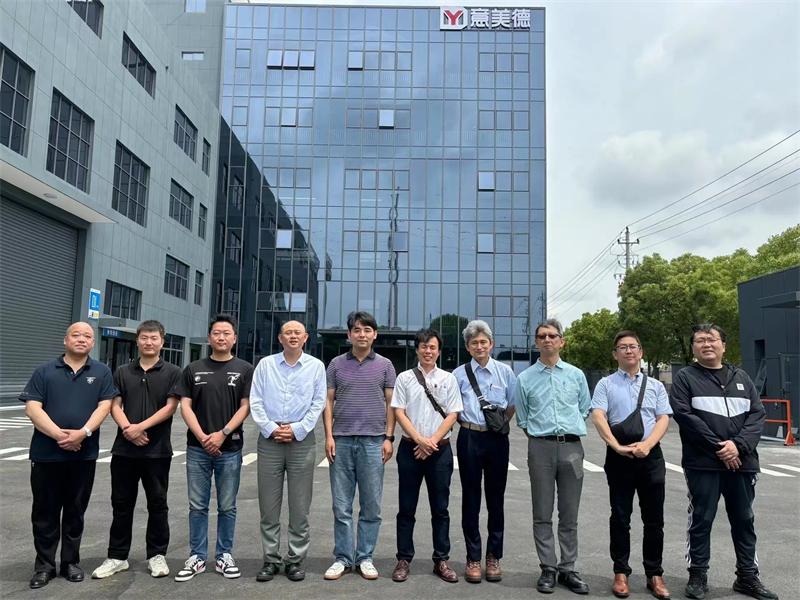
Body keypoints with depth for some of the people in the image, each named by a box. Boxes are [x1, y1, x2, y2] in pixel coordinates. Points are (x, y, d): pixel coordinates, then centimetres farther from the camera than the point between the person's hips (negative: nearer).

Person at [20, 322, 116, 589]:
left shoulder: (101, 372, 6)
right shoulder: (44, 371, 5)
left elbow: (104, 406, -3)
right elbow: (32, 408, -5)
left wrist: (83, 433, -19)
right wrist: (58, 434, -18)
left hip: (84, 454, 0)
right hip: (46, 453, 0)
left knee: (75, 511, 10)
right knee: (45, 512, 7)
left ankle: (71, 562, 22)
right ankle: (44, 565, 19)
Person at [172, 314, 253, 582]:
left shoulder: (245, 369, 2)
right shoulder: (194, 370, 8)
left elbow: (245, 407, -3)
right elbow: (185, 406, 3)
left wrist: (222, 434, -13)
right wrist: (202, 437, -10)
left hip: (230, 448, -1)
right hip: (197, 447, 2)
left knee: (227, 507, 7)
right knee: (197, 507, 8)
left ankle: (224, 556, 19)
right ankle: (197, 557, 18)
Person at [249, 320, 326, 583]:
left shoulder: (316, 366, 6)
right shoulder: (265, 364, 9)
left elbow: (318, 403, 1)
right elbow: (255, 401, 3)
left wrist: (297, 429, -8)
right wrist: (271, 429, -9)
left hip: (302, 440, -1)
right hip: (269, 440, 1)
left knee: (300, 507, 3)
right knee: (268, 505, 5)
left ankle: (296, 559, 14)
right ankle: (271, 559, 16)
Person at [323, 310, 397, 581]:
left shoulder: (384, 365, 6)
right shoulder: (337, 364, 7)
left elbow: (390, 404, 7)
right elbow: (328, 402, 7)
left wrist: (389, 438, -1)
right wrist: (329, 436, -2)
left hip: (373, 441, 0)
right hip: (342, 440, 0)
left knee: (371, 505, 6)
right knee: (341, 505, 6)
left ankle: (365, 557, 19)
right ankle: (342, 558, 18)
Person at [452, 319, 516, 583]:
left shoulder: (505, 372, 4)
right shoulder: (459, 374, 3)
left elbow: (513, 406, 10)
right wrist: (468, 422, -1)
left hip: (497, 439, 1)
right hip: (470, 439, 0)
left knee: (495, 499, 8)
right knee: (471, 499, 6)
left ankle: (494, 557, 20)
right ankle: (473, 559, 15)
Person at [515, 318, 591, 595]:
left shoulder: (576, 375, 8)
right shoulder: (525, 378, 4)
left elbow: (584, 409, 18)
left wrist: (570, 429, 13)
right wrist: (538, 433, 7)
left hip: (571, 447, 1)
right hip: (541, 447, -1)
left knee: (569, 515, 7)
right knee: (543, 514, 4)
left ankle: (568, 569, 18)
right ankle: (548, 569, 13)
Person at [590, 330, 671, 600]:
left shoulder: (655, 385, 11)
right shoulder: (606, 384, 4)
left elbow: (663, 419, 2)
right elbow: (598, 417, -8)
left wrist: (646, 445, -15)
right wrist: (617, 446, -20)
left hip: (651, 455, 2)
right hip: (619, 455, -2)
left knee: (654, 519, 7)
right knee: (620, 518, 5)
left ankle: (654, 574, 18)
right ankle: (621, 573, 15)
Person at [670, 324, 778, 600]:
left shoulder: (741, 378, 13)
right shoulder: (685, 377, 0)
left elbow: (757, 414, 5)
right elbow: (684, 415, -11)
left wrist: (739, 445, -12)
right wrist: (719, 448, -14)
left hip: (742, 463, 4)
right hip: (703, 464, -4)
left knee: (744, 521, 13)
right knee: (701, 520, 3)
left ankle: (748, 576, 27)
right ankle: (698, 576, 15)